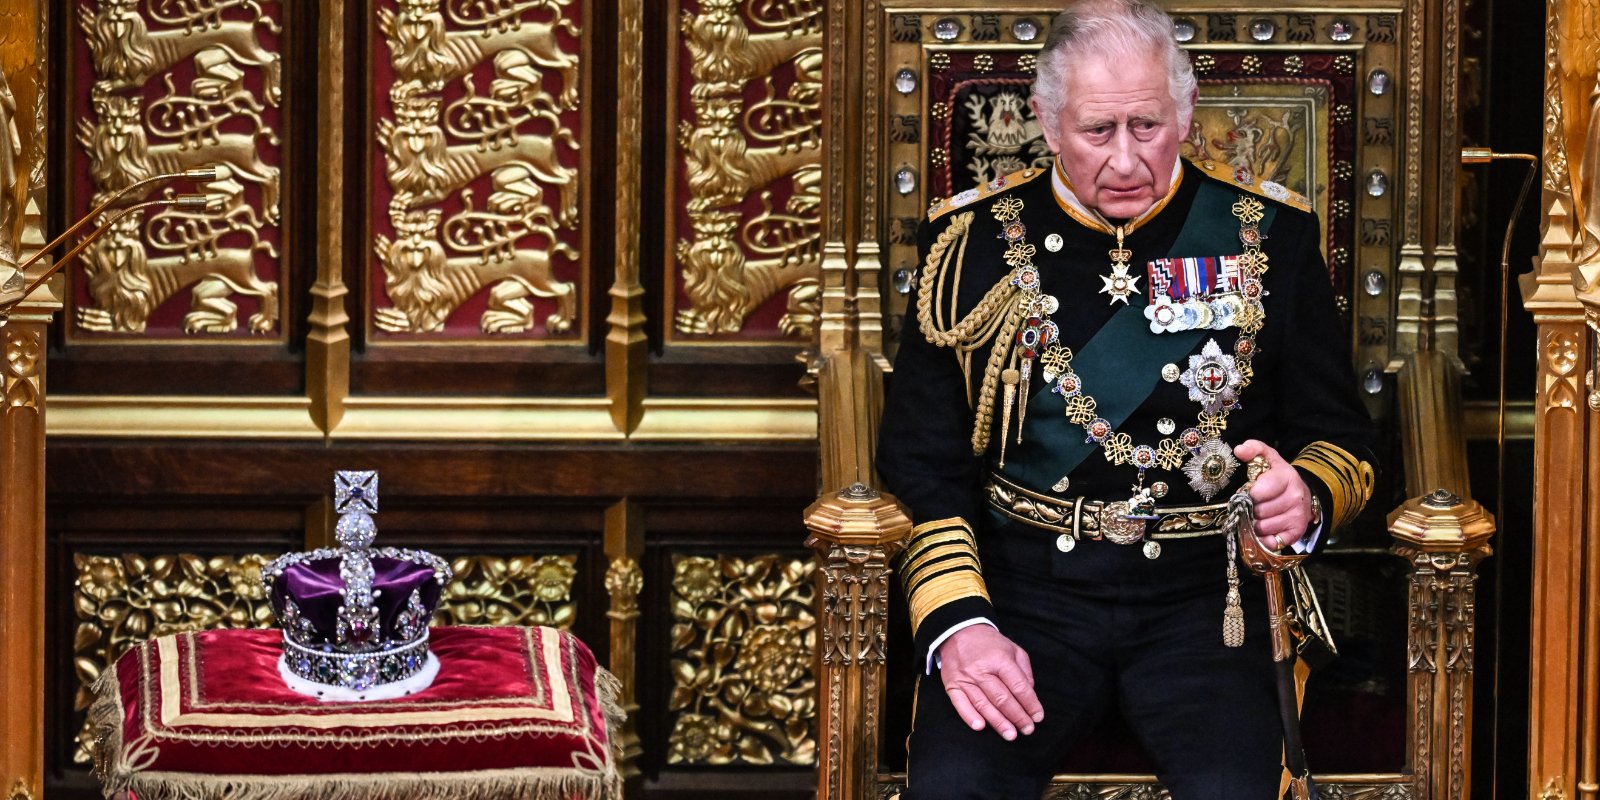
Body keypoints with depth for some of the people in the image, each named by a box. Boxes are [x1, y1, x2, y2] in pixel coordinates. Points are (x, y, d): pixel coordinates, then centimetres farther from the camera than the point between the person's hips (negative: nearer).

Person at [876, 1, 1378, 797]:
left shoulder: (1269, 234, 7)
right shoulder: (975, 239, 6)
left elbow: (1339, 435, 12)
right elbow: (920, 461, 5)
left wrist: (1306, 499, -13)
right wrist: (958, 624, -10)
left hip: (1202, 594, 0)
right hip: (1026, 588, 0)